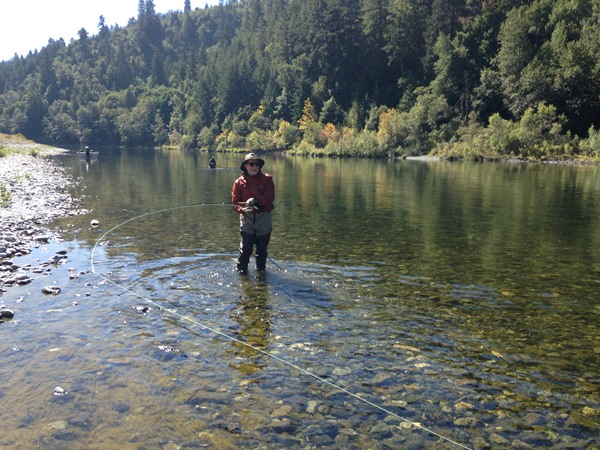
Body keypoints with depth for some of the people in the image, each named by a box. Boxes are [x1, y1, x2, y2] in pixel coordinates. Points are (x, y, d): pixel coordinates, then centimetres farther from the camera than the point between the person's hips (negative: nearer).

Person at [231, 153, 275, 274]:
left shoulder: (267, 179, 1)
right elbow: (235, 203, -1)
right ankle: (241, 269, 7)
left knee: (262, 247, 11)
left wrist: (255, 200, -22)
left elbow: (270, 197, -11)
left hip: (264, 217, 1)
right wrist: (243, 209, -22)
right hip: (247, 217, -1)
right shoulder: (239, 182, 1)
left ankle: (261, 269, 27)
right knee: (245, 247, -5)